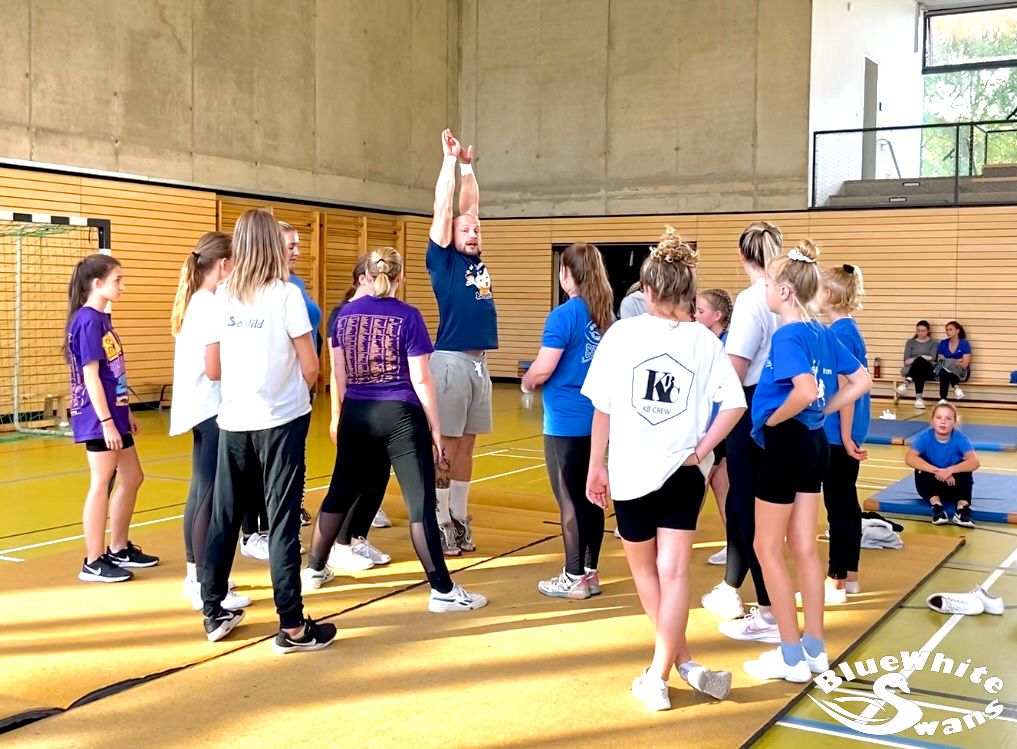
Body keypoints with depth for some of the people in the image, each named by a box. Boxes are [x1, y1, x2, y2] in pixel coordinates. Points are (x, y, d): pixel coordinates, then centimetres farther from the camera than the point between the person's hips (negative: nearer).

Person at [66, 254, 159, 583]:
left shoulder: (102, 319, 12)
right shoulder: (87, 321, -15)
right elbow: (90, 376, -19)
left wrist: (125, 412, 20)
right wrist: (106, 421, -21)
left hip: (113, 414, 10)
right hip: (98, 418, -10)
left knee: (132, 478, 15)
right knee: (101, 485, -3)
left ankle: (119, 550, 26)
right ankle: (93, 562, 6)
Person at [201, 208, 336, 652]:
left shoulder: (223, 298, 4)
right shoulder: (286, 295, -8)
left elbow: (212, 370, 6)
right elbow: (310, 368, -8)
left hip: (233, 422, 4)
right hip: (281, 421, -4)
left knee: (224, 517, 13)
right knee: (282, 520, -1)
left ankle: (215, 614, 23)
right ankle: (292, 626, 4)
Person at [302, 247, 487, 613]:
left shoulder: (346, 314, 5)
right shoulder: (408, 316, -7)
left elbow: (338, 372, 8)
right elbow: (421, 378, -8)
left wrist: (339, 416, 19)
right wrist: (435, 425, 0)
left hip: (356, 415, 5)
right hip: (401, 416, -4)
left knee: (341, 492, 18)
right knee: (421, 501, -3)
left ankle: (314, 570, 30)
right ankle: (442, 590, 0)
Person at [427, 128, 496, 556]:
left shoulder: (476, 261, 14)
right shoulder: (443, 261, -2)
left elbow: (469, 206, 20)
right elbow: (443, 209, -6)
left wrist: (468, 166, 17)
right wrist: (451, 160, -4)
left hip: (479, 363, 7)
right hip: (451, 361, -7)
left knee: (466, 445, 11)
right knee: (445, 444, -2)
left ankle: (459, 519, 18)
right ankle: (439, 524, 3)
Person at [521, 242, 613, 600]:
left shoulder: (563, 315, -14)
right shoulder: (606, 315, 7)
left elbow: (543, 369, -18)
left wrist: (527, 382, 3)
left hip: (566, 422, -7)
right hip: (598, 418, 7)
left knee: (570, 500, 1)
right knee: (591, 497, 12)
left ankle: (575, 579, 8)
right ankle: (590, 572, 20)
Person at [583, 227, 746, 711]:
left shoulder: (621, 333, -5)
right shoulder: (705, 341, -1)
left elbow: (602, 407, -2)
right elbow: (734, 403, -8)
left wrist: (596, 465, 6)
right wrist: (701, 450, -1)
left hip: (630, 471, -1)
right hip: (682, 471, 1)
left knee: (644, 568, 18)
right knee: (673, 572, 3)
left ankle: (681, 662, 23)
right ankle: (660, 675, 0)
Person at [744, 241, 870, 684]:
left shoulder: (787, 336, -19)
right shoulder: (822, 333, 6)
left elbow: (806, 390, -34)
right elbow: (861, 381, 13)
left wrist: (771, 419, -18)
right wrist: (823, 412, 10)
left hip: (786, 445, -8)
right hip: (815, 445, 8)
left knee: (768, 549, 4)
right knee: (804, 549, 14)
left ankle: (791, 657, 10)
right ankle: (814, 649, 22)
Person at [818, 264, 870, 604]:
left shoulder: (839, 333, -17)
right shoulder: (849, 330, 10)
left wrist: (845, 437, -17)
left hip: (838, 435, -9)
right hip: (845, 434, 9)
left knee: (838, 506, -1)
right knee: (846, 504, 15)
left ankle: (836, 583, 7)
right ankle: (849, 576, 24)